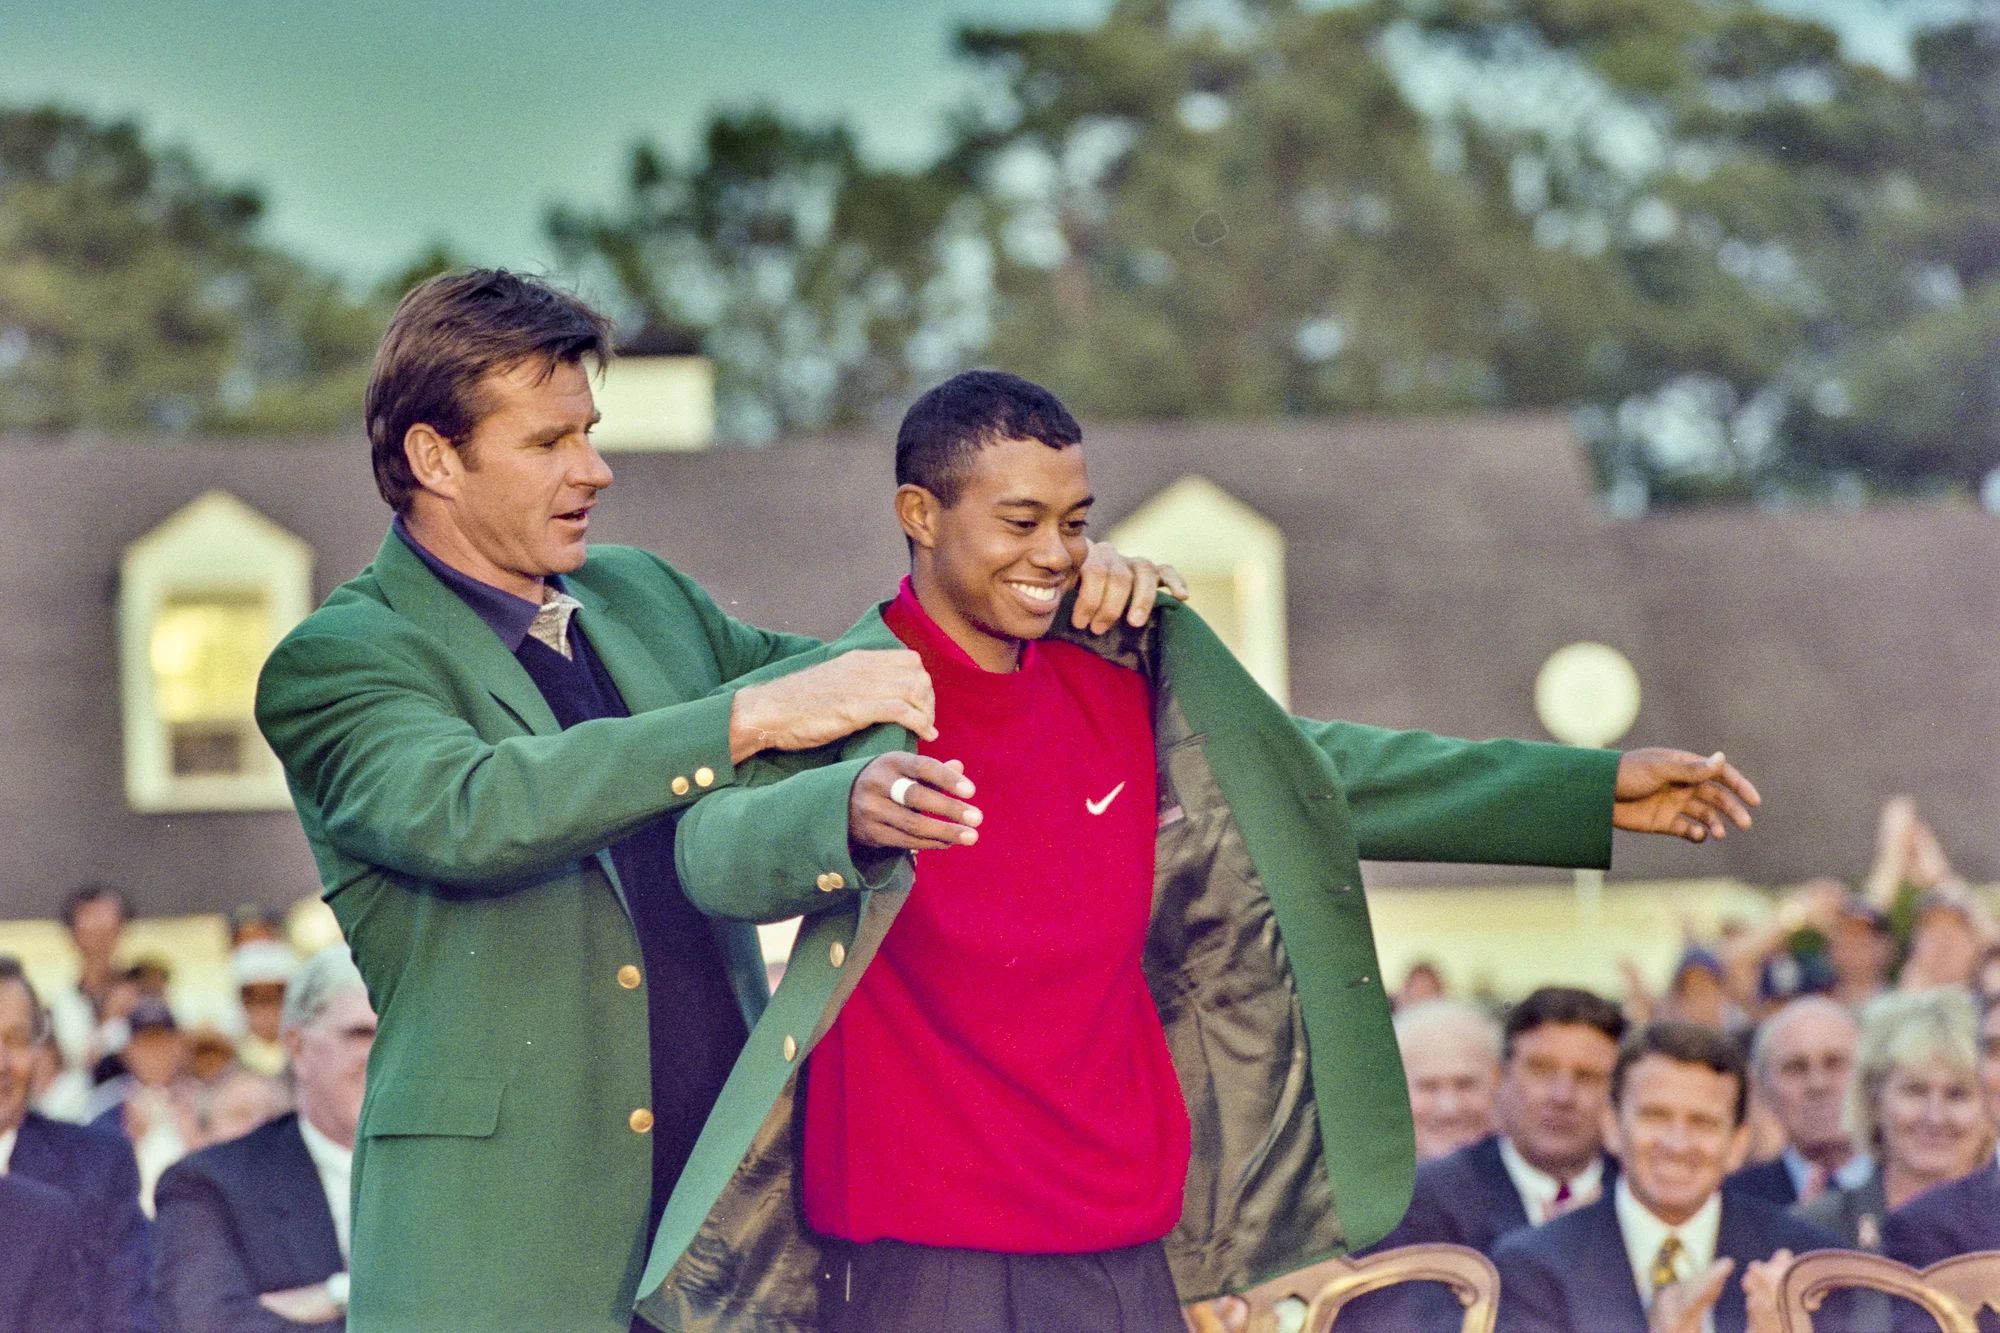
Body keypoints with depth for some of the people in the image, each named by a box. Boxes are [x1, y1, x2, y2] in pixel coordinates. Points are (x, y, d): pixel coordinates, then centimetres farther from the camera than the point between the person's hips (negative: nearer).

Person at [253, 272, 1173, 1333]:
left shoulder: (641, 597, 16)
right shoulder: (332, 664, -5)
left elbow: (861, 704, 28)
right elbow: (470, 813, -25)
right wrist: (753, 717, -27)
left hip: (730, 1207, 6)